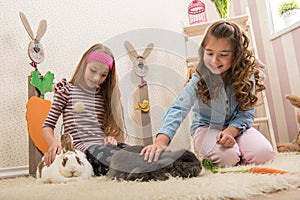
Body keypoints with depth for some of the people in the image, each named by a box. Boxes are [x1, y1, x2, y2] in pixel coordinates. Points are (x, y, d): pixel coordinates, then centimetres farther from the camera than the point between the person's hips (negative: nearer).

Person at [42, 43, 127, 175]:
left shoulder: (104, 95, 20)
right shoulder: (66, 90, 8)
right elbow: (48, 126, 7)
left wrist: (111, 136, -2)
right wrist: (54, 143, -14)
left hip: (104, 145, 6)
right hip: (83, 147, -5)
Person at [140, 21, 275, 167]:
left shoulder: (246, 76, -14)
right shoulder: (199, 79, -21)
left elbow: (245, 113, -11)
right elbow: (178, 109, -32)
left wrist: (230, 132, -32)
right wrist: (161, 141, -46)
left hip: (236, 127, 3)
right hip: (206, 127, -2)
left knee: (264, 154, -21)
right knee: (227, 157, -29)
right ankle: (204, 157, 4)